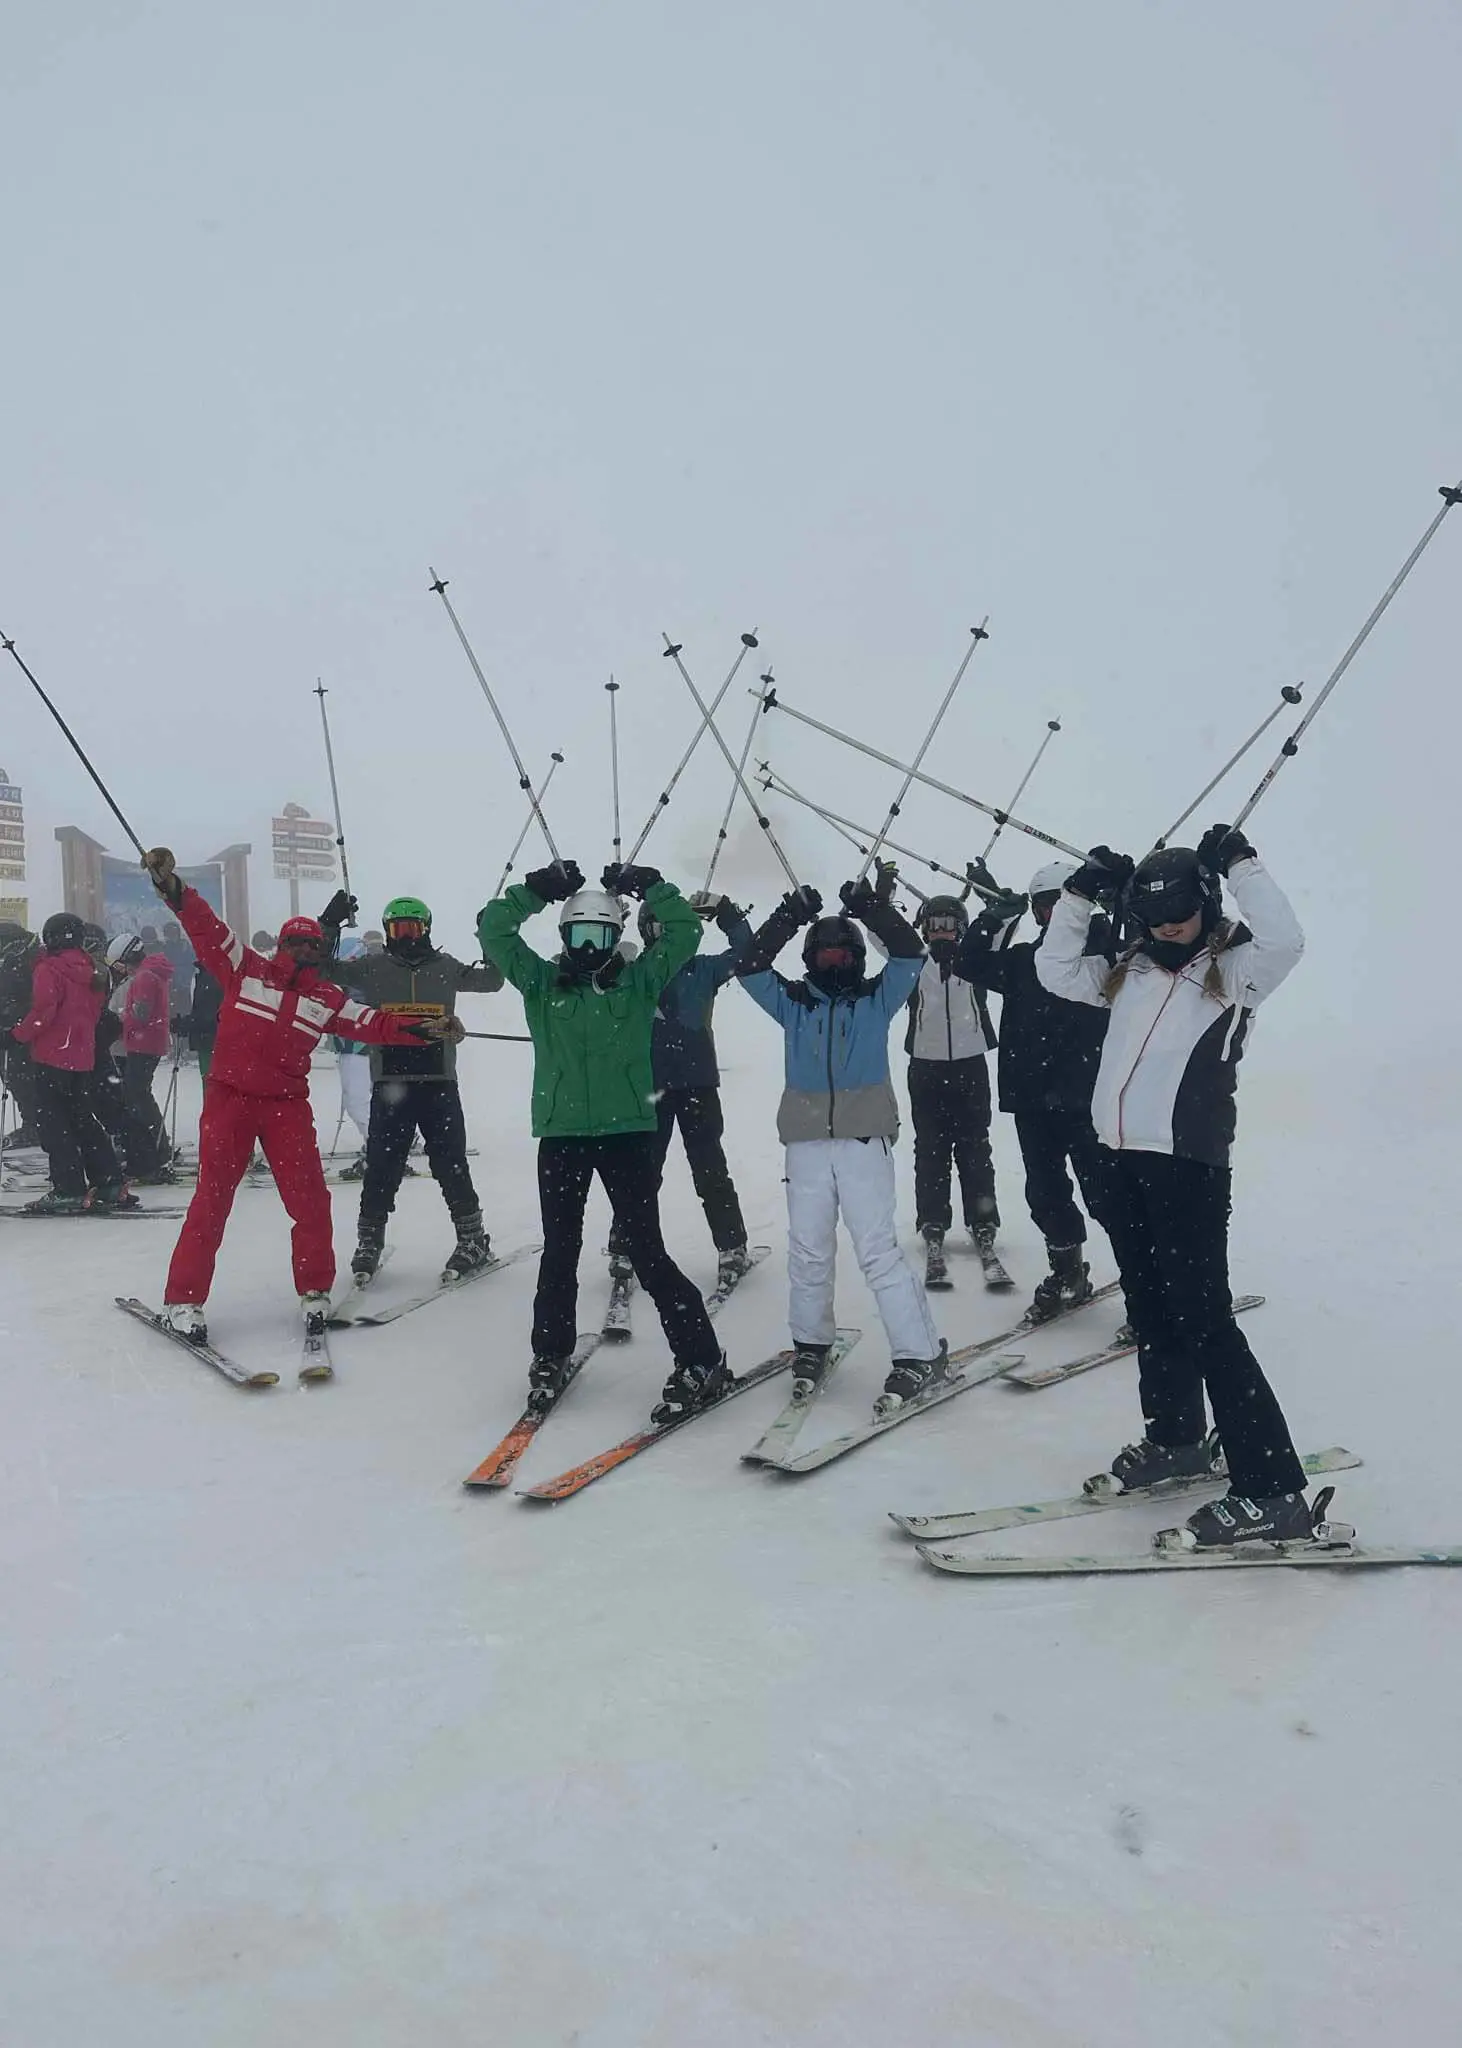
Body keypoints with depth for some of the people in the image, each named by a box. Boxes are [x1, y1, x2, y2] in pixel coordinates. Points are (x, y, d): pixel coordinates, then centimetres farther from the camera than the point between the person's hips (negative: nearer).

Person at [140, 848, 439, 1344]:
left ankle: (314, 1292, 15)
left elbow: (372, 1024, 10)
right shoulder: (245, 968, 2)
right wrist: (172, 888, -20)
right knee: (212, 1198, -1)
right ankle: (183, 1300, 8)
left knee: (310, 1199, -1)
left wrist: (422, 1031, 0)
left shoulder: (327, 998, 10)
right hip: (230, 1098, -3)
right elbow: (206, 928, -6)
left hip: (288, 1104, 3)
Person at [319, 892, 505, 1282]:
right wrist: (330, 926, -6)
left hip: (440, 1084, 0)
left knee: (451, 1163, 3)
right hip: (389, 1085, 0)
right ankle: (369, 1239, 18)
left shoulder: (445, 968, 10)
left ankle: (472, 1238, 14)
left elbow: (491, 981, 21)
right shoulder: (371, 969, 6)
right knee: (381, 1165, 2)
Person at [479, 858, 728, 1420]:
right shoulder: (541, 981, 8)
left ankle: (700, 1361, 5)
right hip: (561, 1132, 2)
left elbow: (685, 931, -1)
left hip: (629, 1130, -2)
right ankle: (551, 1353, 30)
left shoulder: (638, 981, 6)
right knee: (560, 1249, 10)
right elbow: (492, 929, 2)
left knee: (644, 1247, -3)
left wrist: (648, 885, -3)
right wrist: (537, 889, -2)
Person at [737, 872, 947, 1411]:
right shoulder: (793, 1003, 11)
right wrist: (786, 920, -8)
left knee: (877, 1249, -7)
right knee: (808, 1250, 8)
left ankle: (919, 1351, 0)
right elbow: (750, 969, 1)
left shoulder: (876, 999, 8)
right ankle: (811, 1341, 27)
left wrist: (875, 910, -12)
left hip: (863, 1140, -2)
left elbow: (910, 956, -3)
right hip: (806, 1143, 3)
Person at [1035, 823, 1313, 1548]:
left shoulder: (1233, 970, -3)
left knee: (1202, 1320, -10)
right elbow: (1055, 970, 20)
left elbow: (1284, 942, -23)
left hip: (1189, 1167, -7)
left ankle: (1273, 1490, -3)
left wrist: (1239, 862, -15)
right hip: (1125, 1162, 7)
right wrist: (1082, 892, 11)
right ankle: (1176, 1438, 35)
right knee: (1150, 1308, 17)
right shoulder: (1129, 974, 14)